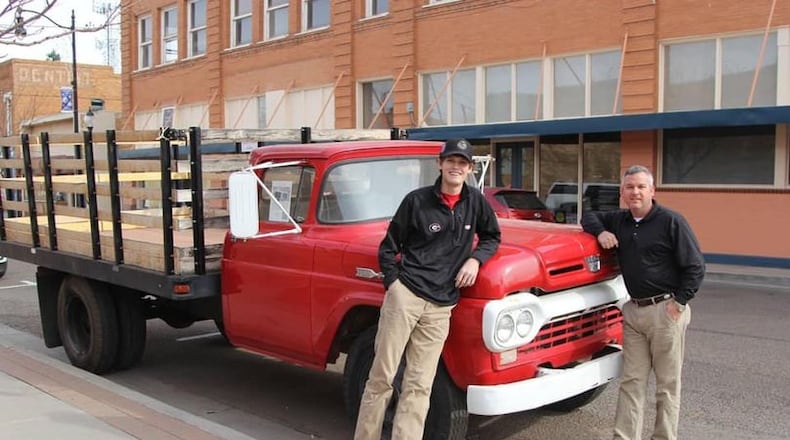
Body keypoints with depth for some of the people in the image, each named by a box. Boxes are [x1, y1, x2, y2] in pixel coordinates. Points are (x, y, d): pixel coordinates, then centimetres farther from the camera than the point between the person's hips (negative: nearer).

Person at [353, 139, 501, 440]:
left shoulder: (475, 201, 8)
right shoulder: (417, 200, -1)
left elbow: (492, 237, 21)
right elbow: (388, 248, 5)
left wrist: (475, 259, 2)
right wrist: (393, 283, -8)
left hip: (440, 307, 3)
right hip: (404, 294, -2)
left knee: (419, 386, 3)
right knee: (382, 377, 0)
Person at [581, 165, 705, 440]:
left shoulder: (671, 221, -8)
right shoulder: (618, 221, 10)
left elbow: (695, 267, -8)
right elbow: (589, 217, 24)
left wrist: (678, 303, -13)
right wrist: (600, 232, 3)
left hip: (666, 310, -5)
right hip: (633, 310, 6)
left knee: (667, 383, 5)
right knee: (631, 381, 6)